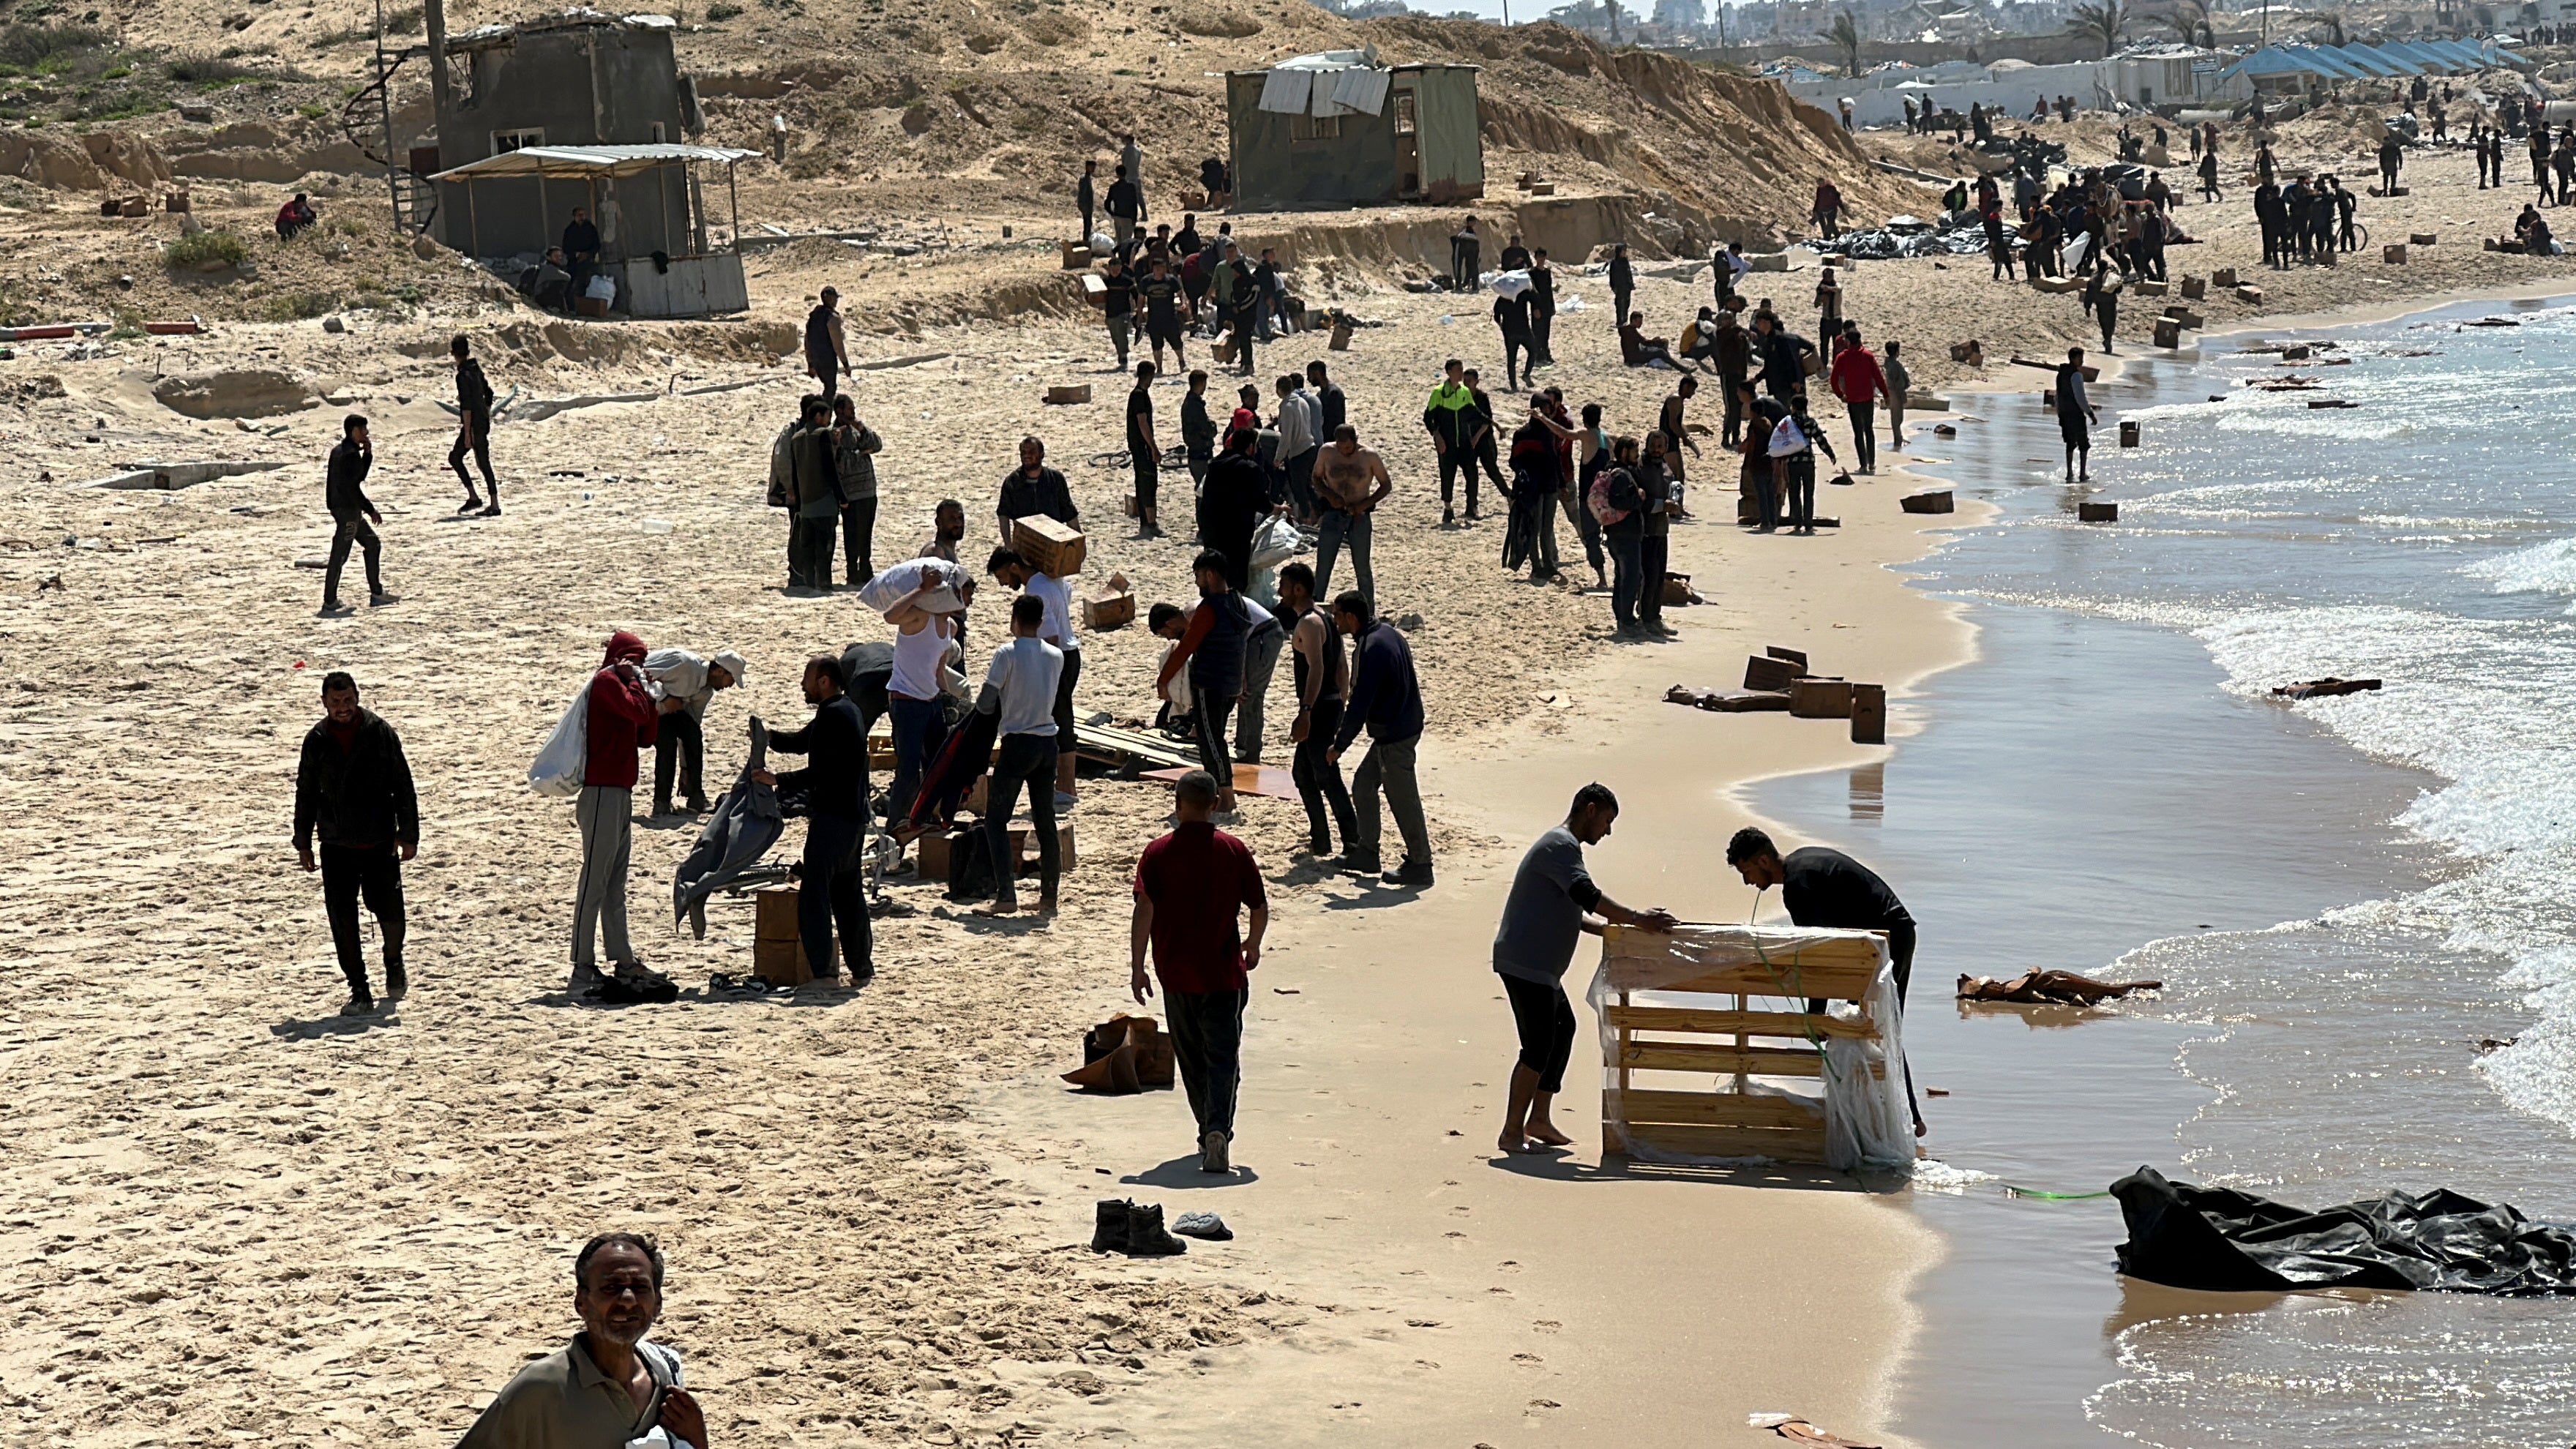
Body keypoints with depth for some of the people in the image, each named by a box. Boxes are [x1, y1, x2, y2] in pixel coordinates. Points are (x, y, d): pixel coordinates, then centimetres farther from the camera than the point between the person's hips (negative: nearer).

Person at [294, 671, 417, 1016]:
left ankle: (394, 964, 34)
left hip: (379, 841, -1)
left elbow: (402, 784, 0)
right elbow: (306, 794, 11)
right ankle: (359, 991, 8)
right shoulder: (317, 740, 2)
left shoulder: (380, 732, -3)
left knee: (388, 909, 2)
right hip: (336, 844, 1)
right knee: (343, 920, -1)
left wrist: (409, 833, -3)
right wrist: (303, 843, 11)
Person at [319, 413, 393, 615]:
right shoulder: (351, 455, -18)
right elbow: (351, 487, -22)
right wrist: (370, 510, -16)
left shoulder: (338, 451, 13)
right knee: (340, 555, -6)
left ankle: (376, 593, 23)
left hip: (338, 506, 11)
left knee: (373, 544, 19)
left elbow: (359, 476, 20)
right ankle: (329, 602, -2)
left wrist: (368, 453, 10)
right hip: (348, 510, -11)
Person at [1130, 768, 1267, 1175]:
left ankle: (1210, 1131, 25)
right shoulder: (1234, 851, -1)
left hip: (1175, 972, 1)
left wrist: (1137, 967, -6)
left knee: (1191, 1057, 16)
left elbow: (1144, 910, -11)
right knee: (1223, 1056, -3)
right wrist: (1252, 946, 22)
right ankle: (1219, 1129, -23)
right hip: (1223, 972, -1)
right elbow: (1260, 907, 2)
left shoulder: (1158, 852, -4)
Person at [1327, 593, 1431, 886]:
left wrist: (1339, 746, -12)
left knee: (1402, 799, -1)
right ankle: (1366, 853, 25)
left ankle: (1419, 865, 8)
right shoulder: (1388, 632, 7)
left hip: (1394, 735, -10)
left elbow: (1359, 705, -21)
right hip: (1405, 724, 10)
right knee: (1363, 784, 18)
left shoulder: (1370, 649, -23)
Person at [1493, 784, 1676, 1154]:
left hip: (1541, 967, 11)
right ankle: (1512, 1133, -5)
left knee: (1563, 1028, 18)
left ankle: (1539, 1120, 21)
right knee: (1538, 1046, -9)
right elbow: (1586, 895, -27)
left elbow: (1573, 914, 26)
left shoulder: (1563, 845, 21)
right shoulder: (1561, 845, -13)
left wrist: (1617, 928, 15)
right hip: (1526, 964, -11)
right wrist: (1637, 919, -27)